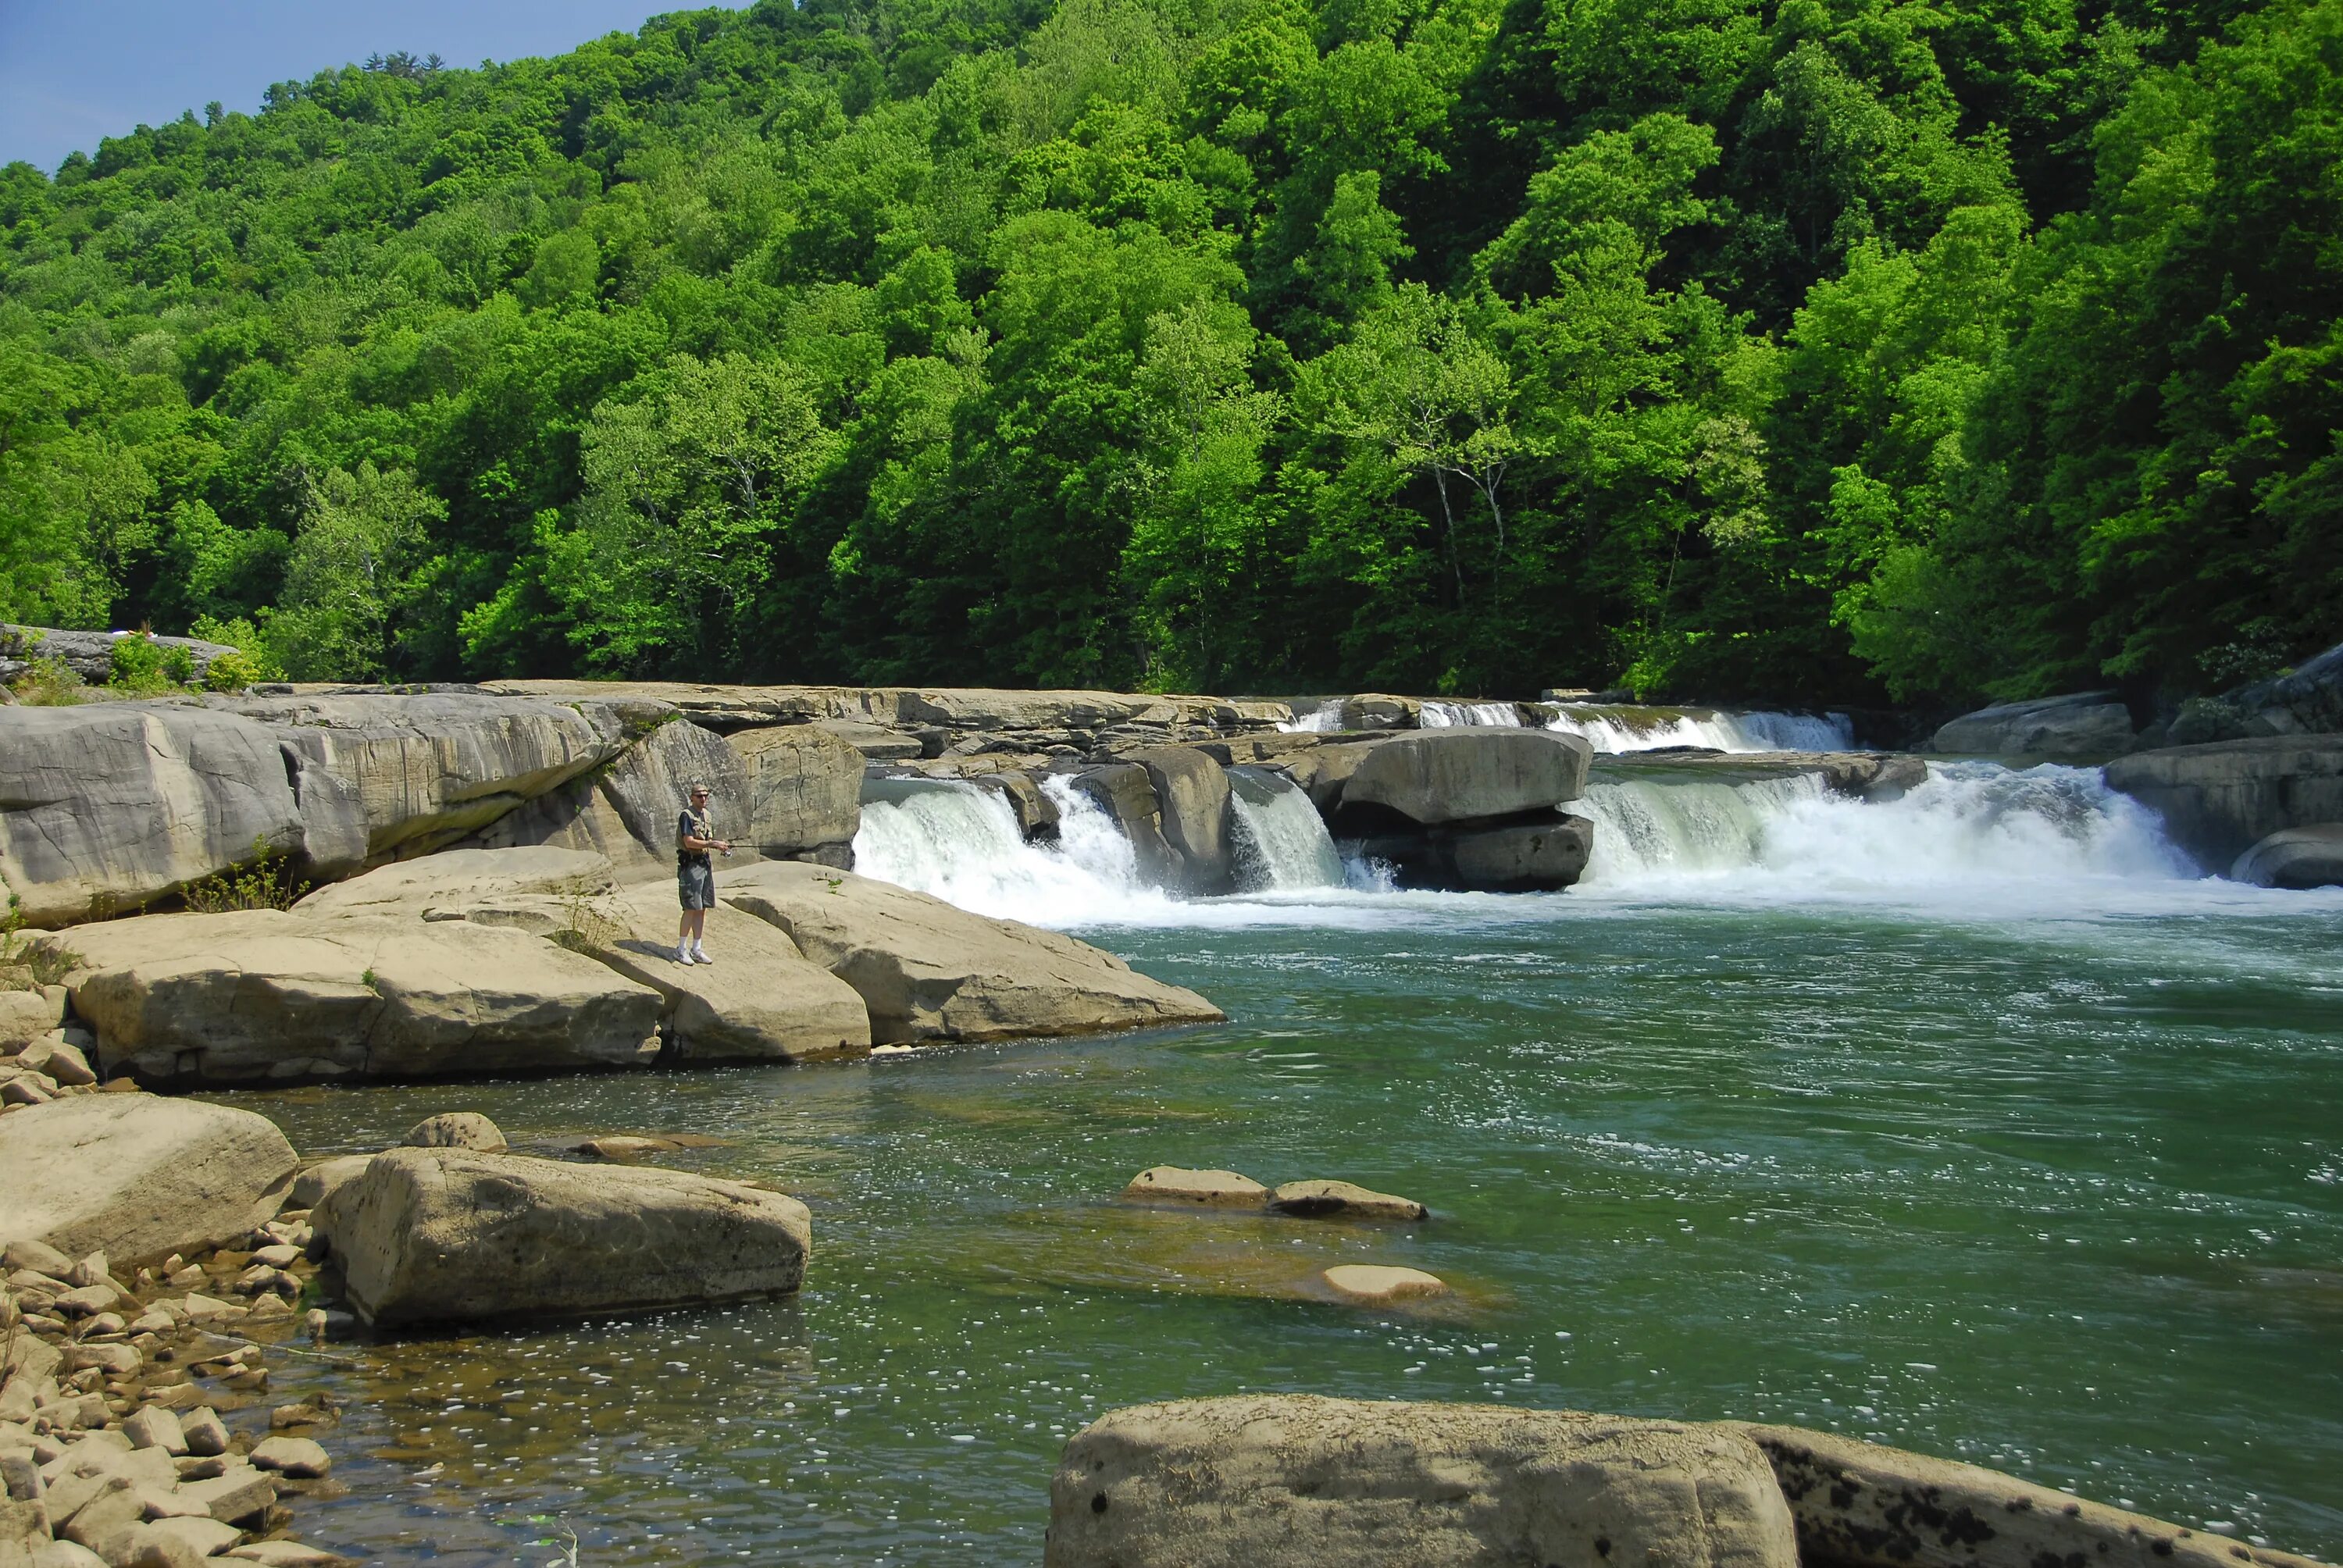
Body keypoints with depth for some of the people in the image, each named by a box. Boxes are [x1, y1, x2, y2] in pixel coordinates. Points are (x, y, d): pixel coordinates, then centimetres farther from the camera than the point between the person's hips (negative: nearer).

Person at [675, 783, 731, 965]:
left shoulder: (707, 815, 14)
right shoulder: (687, 815, -11)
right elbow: (689, 842, -19)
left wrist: (720, 843, 2)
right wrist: (713, 844, -21)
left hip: (705, 863, 8)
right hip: (690, 864, -8)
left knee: (702, 909, 8)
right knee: (691, 909, -9)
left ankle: (697, 949, 14)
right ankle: (681, 949, 0)